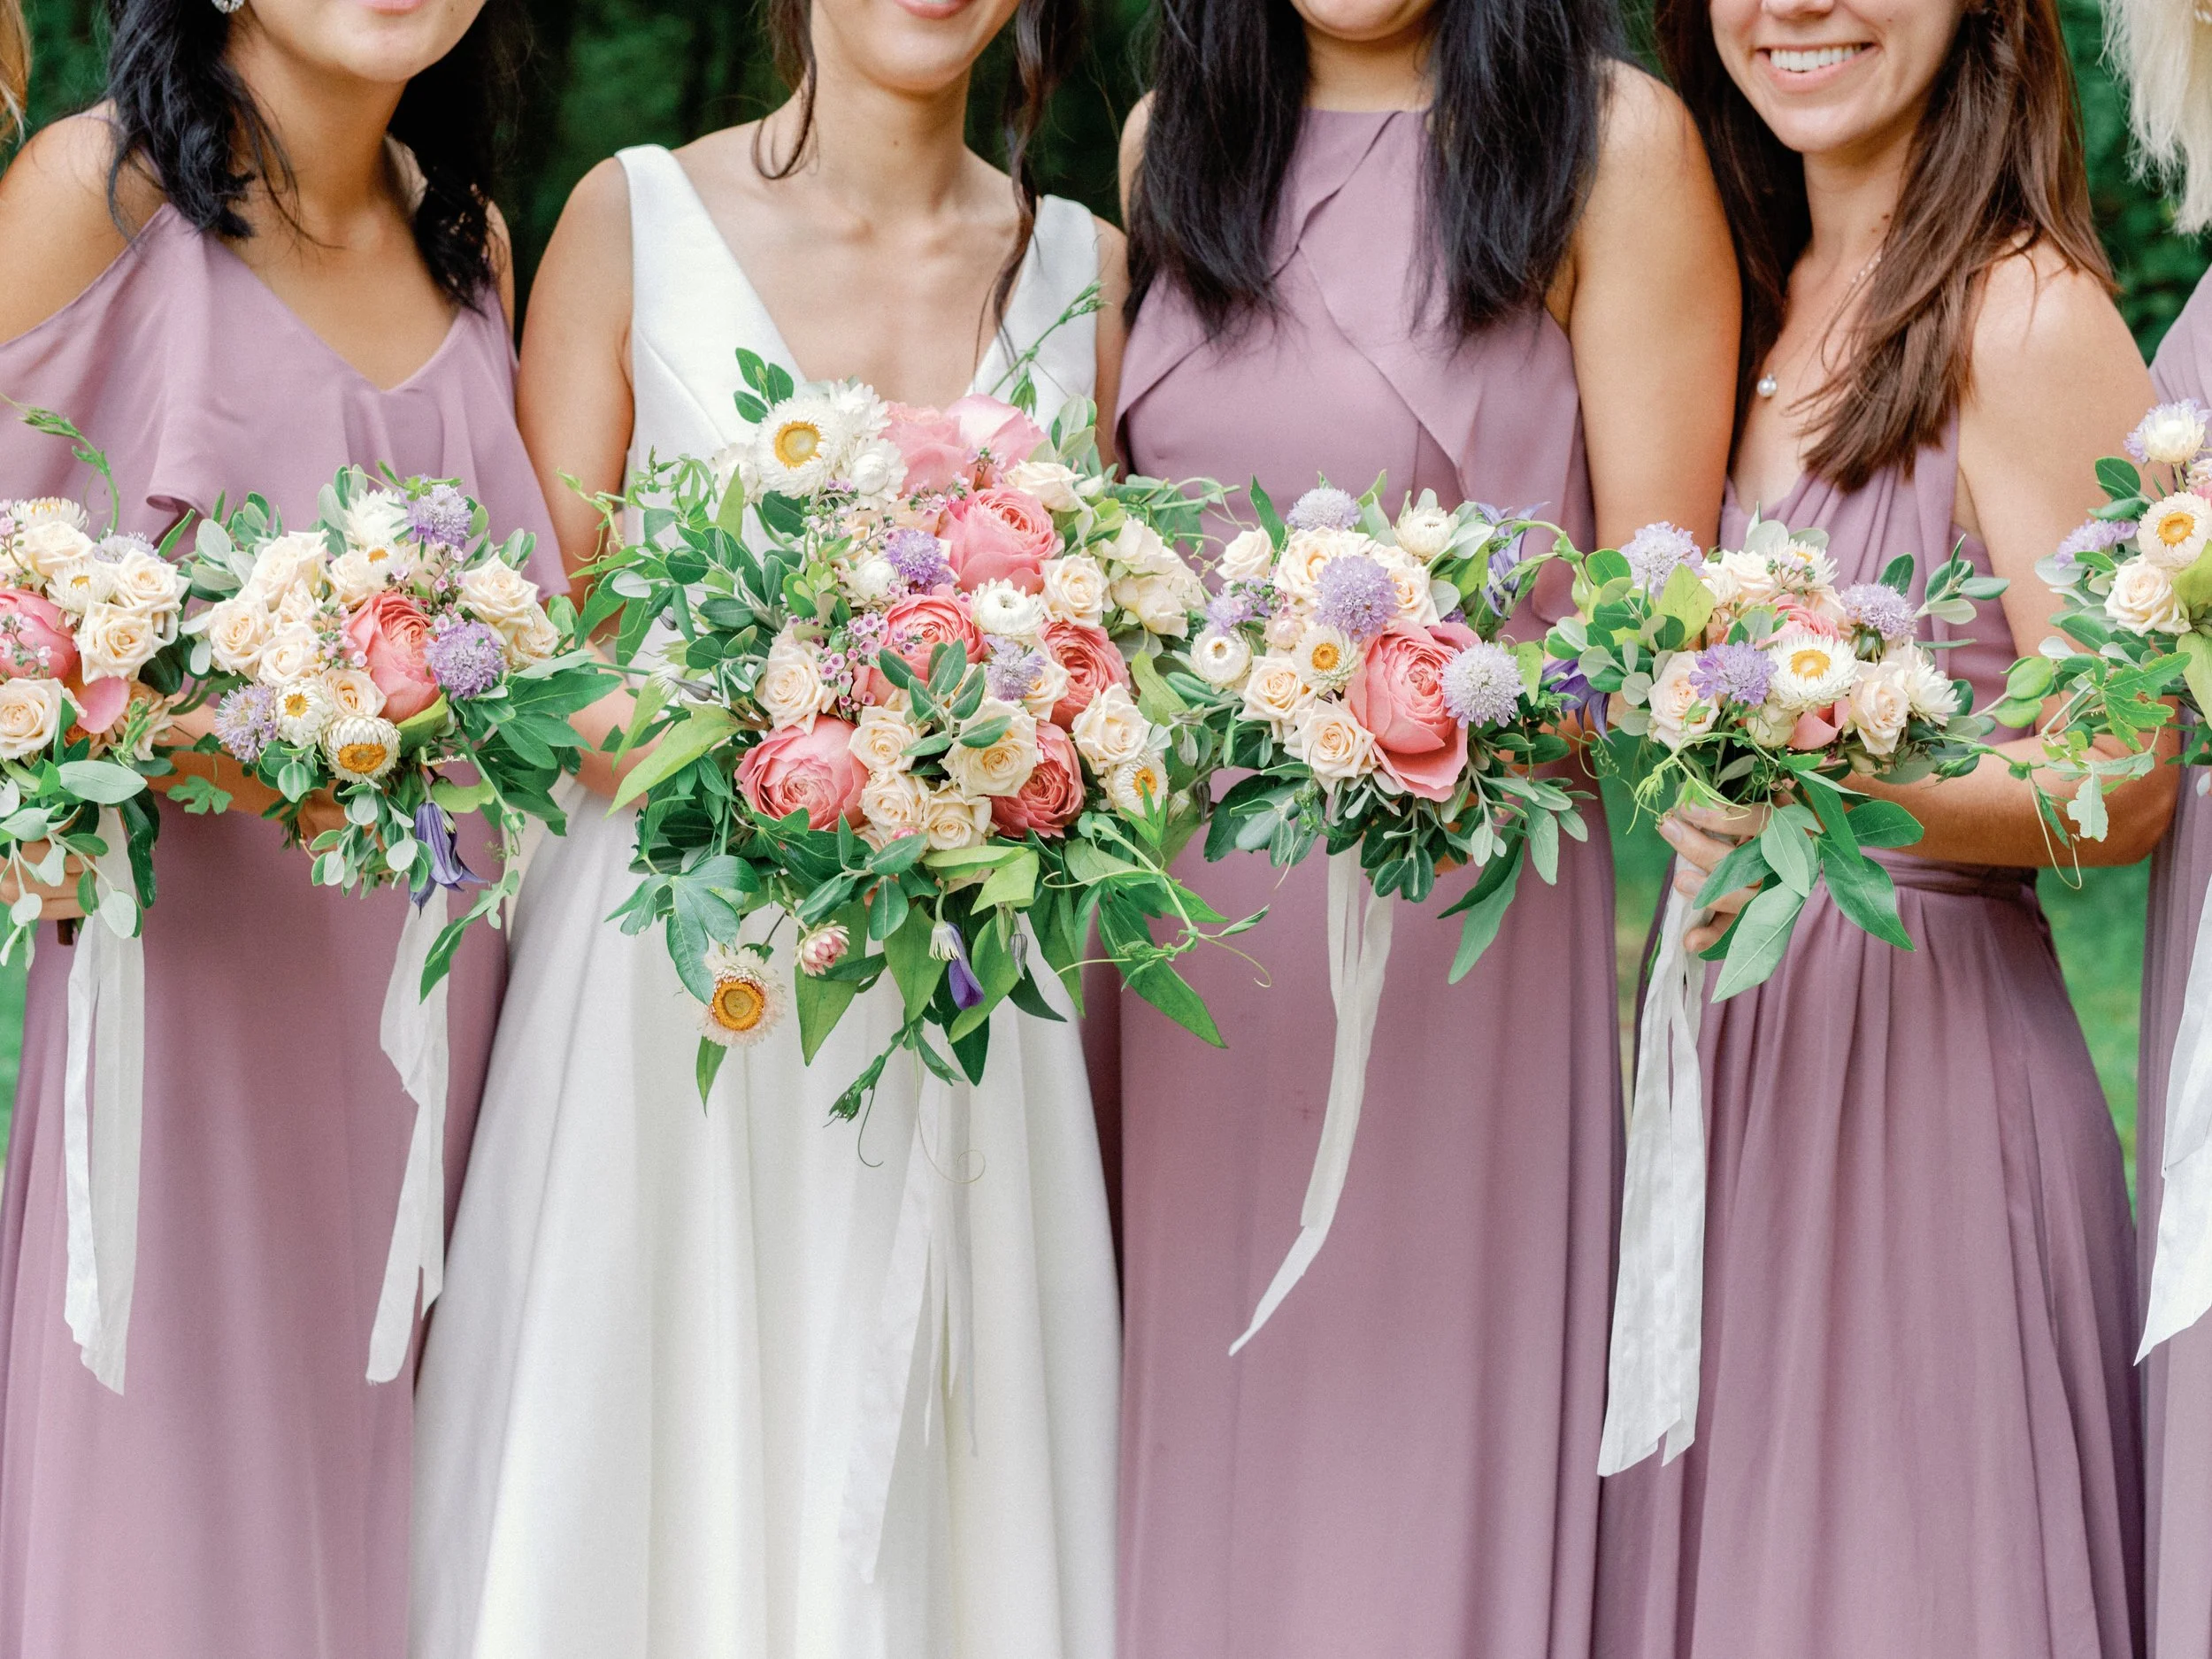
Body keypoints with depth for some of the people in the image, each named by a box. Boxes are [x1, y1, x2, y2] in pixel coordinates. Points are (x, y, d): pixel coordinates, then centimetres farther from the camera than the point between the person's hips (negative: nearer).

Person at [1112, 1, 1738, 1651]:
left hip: (1458, 908, -5)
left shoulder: (1613, 140, -6)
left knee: (1414, 1440, 0)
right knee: (1205, 1436, 10)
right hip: (1190, 898, 5)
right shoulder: (1175, 142, 12)